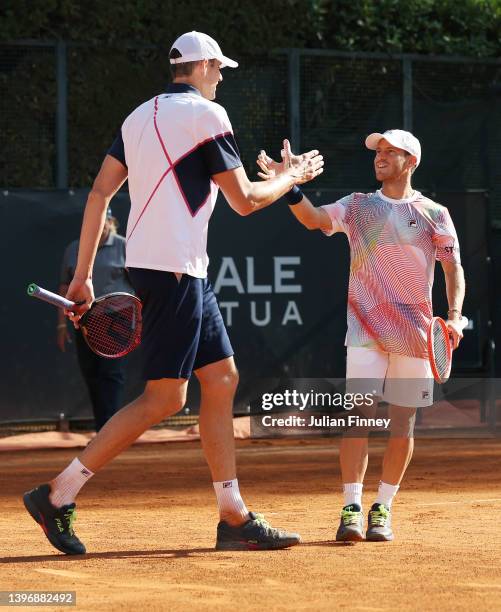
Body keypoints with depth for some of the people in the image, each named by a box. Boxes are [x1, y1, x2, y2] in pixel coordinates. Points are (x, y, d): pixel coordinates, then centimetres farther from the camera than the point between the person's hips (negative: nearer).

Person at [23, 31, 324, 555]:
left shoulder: (141, 117, 16)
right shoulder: (206, 114, -7)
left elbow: (99, 192, 11)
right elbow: (244, 200, -5)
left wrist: (83, 274, 12)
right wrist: (292, 177, 14)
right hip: (172, 269, -9)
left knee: (222, 379, 11)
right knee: (164, 398, -8)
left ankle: (234, 519, 10)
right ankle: (58, 494, -10)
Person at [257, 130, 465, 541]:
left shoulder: (434, 214, 7)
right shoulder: (357, 206, 9)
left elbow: (453, 268, 3)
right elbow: (314, 218, -8)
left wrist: (455, 315, -12)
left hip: (415, 330, 1)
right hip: (366, 326, -1)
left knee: (403, 423, 2)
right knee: (358, 412, -12)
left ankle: (382, 509, 12)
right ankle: (352, 508, -13)